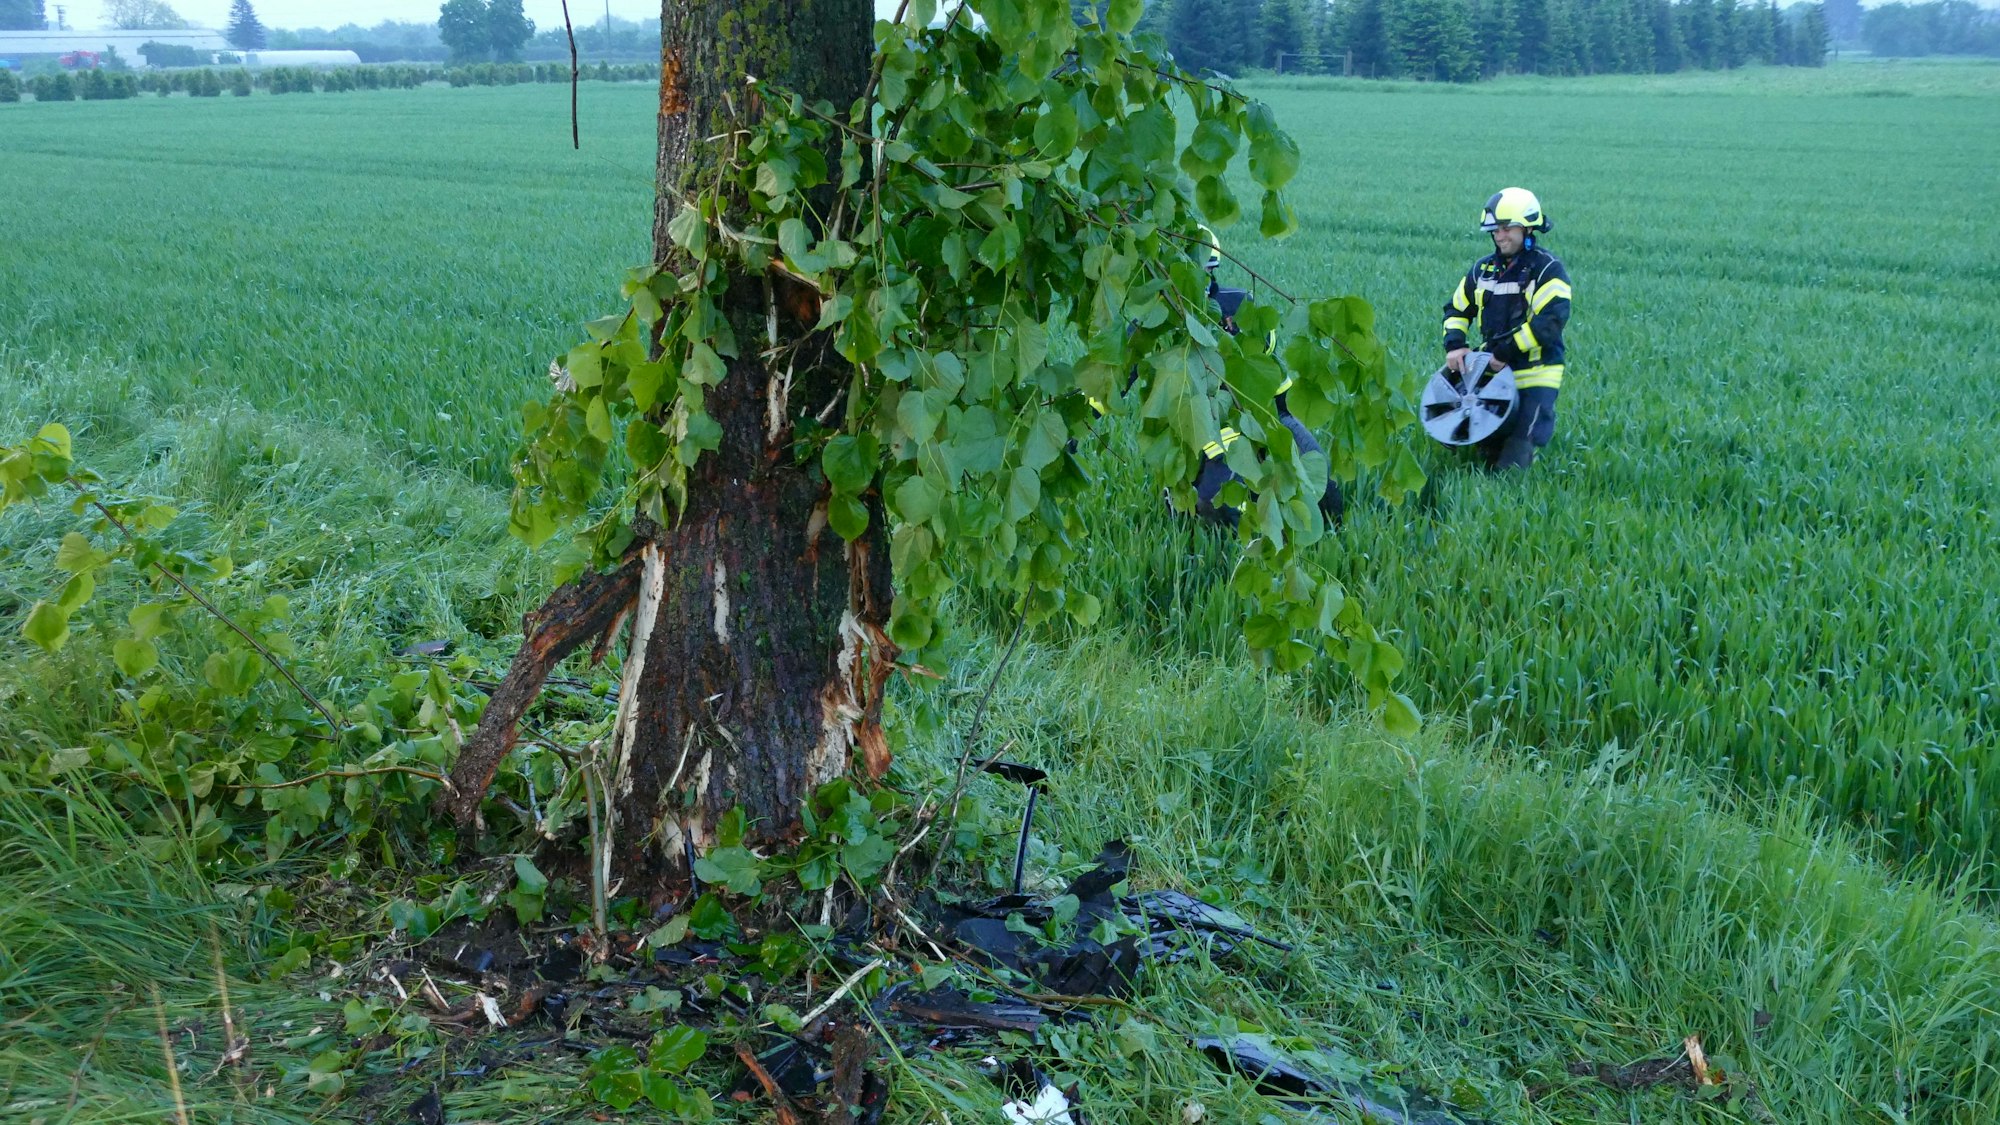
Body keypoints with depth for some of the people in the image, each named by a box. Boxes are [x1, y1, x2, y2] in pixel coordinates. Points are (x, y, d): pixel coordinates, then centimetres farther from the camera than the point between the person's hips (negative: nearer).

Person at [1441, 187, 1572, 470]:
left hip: (1535, 376, -6)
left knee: (1513, 463, -9)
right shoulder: (1484, 269, 12)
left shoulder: (1548, 270, -8)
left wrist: (1505, 352, -22)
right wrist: (1454, 345, -1)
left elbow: (1550, 323, -20)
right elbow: (1457, 309, 19)